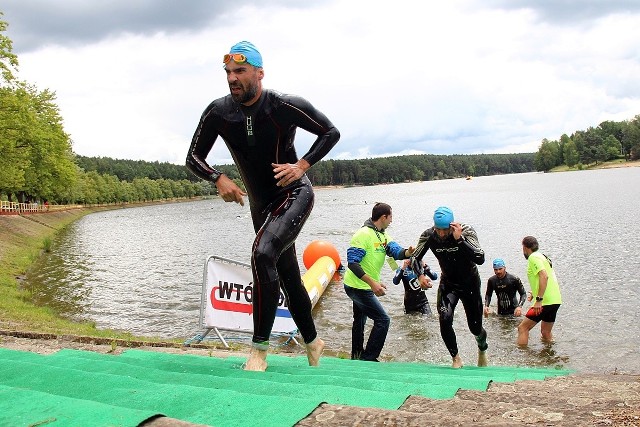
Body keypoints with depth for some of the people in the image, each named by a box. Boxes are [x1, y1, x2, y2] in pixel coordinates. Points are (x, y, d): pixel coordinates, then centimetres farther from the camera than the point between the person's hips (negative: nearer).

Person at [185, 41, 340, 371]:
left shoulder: (285, 106, -18)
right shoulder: (218, 112, -9)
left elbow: (331, 132, -7)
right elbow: (194, 158, 0)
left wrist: (302, 165, -19)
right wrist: (219, 179, -19)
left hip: (294, 194, -5)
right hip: (262, 204, 5)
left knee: (262, 253, -30)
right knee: (289, 279, 13)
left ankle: (259, 349, -20)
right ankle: (312, 342, 35)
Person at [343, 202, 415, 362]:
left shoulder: (382, 235, 6)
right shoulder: (364, 234, -23)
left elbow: (396, 251, -8)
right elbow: (352, 263, -28)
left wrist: (407, 252, -32)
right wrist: (373, 283, -34)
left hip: (363, 287, 10)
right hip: (358, 287, -10)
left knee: (360, 319, 23)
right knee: (383, 320, -9)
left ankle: (357, 355, 40)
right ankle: (368, 358, -2)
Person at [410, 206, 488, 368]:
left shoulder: (466, 231, -25)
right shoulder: (429, 235, -18)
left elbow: (480, 259, -37)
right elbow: (415, 258, -3)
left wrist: (459, 239, -43)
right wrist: (420, 275, -22)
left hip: (470, 283, -1)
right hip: (448, 283, 1)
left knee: (475, 326, 7)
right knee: (444, 319, -22)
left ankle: (482, 349, 43)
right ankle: (456, 358, 1)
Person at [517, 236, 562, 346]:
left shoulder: (533, 258, -9)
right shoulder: (542, 256, 19)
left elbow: (544, 276, -24)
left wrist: (539, 300, -25)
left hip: (546, 302, -10)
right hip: (555, 300, 10)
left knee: (523, 328, -5)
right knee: (546, 333, 20)